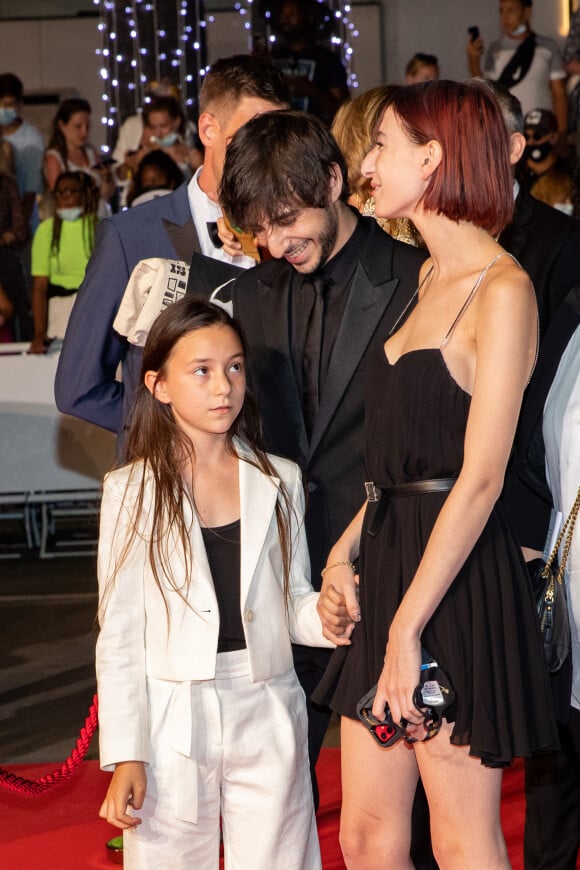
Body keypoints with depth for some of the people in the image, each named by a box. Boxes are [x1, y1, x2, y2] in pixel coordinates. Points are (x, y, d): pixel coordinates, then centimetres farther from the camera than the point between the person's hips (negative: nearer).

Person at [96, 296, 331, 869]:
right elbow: (119, 633, -1)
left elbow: (293, 601, 11)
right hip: (171, 722, -2)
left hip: (267, 716, 2)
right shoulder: (132, 491, 0)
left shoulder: (279, 482, 8)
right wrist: (125, 755, -6)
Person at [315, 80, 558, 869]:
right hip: (389, 558, 8)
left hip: (456, 582, -8)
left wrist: (408, 627, -19)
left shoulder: (502, 290, -12)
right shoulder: (431, 278, 15)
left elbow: (481, 478, -18)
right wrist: (347, 548, 4)